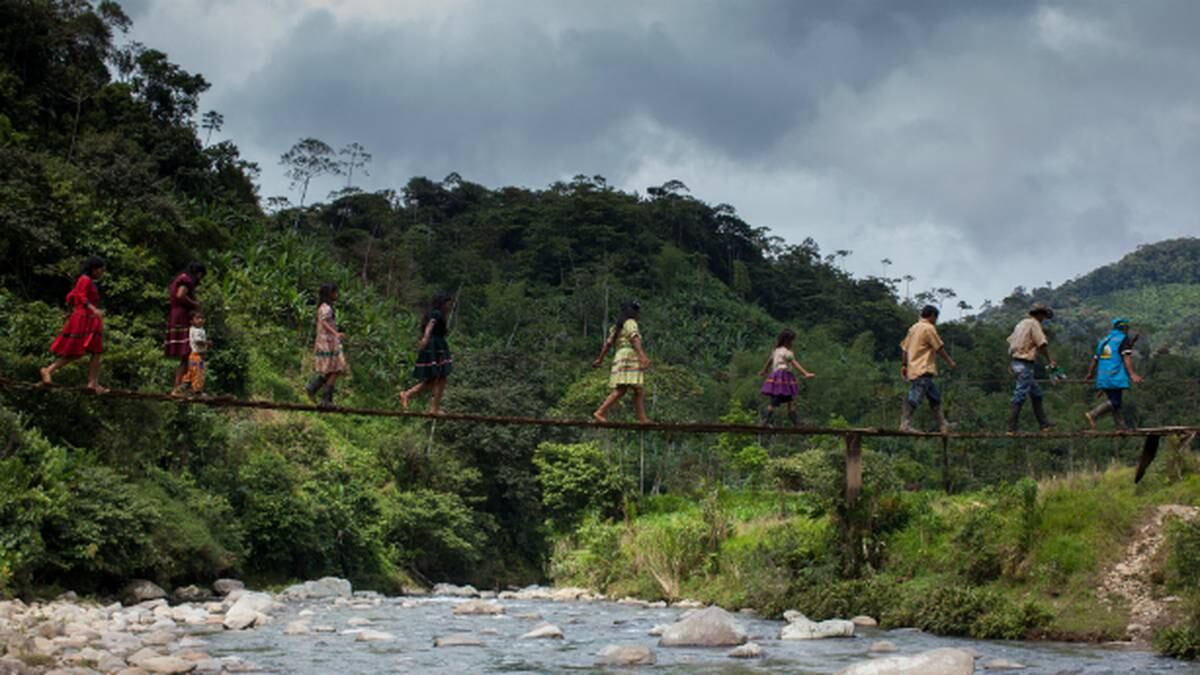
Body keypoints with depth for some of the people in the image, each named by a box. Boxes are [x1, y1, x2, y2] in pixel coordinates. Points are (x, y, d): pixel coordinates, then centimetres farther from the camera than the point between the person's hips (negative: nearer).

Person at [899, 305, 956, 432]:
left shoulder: (913, 328, 17)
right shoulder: (929, 328, -7)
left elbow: (904, 347, 17)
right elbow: (939, 348, -6)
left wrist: (904, 365, 20)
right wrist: (950, 361, 5)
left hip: (913, 368, 10)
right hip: (923, 370, -10)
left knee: (935, 396, 14)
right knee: (915, 398, -13)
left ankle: (943, 425, 16)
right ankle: (905, 424, -18)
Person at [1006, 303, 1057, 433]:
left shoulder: (1022, 323, 17)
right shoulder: (1034, 324, -9)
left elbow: (1010, 342, 20)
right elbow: (1042, 344, -16)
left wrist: (1011, 362, 26)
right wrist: (1050, 361, -5)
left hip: (1016, 362, 10)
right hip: (1025, 364, -10)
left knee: (1036, 392, 17)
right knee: (1020, 396, -9)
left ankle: (1044, 424, 21)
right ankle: (1012, 428, -9)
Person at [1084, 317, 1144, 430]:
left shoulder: (1104, 340, 20)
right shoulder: (1124, 339, -2)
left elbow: (1095, 359, 24)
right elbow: (1126, 357, -16)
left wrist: (1090, 373, 38)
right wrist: (1132, 374, -26)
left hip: (1103, 377, 8)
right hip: (1115, 377, -8)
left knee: (1114, 401, 12)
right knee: (1115, 402, -8)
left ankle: (1122, 428, 11)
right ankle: (1092, 415, -22)